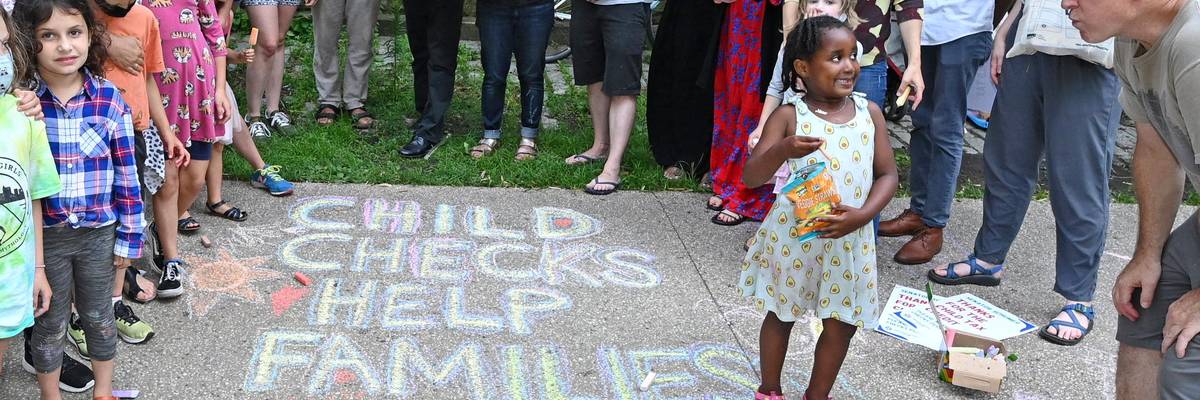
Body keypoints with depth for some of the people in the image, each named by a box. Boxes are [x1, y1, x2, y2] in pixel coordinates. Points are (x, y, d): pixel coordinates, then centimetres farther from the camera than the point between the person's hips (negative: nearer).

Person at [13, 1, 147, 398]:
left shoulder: (110, 100, -9)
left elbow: (126, 175, -3)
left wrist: (129, 237, 0)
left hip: (99, 233, 1)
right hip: (45, 235, -1)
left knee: (99, 317, 19)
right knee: (50, 324, 16)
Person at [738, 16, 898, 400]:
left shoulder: (870, 112, -2)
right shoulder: (788, 116, -11)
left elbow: (888, 173, 0)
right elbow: (750, 178, -16)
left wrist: (861, 215, -17)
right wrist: (781, 150, -36)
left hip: (848, 239, 3)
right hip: (793, 237, -2)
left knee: (842, 323, 10)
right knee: (781, 315, 16)